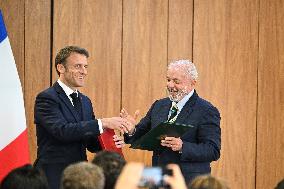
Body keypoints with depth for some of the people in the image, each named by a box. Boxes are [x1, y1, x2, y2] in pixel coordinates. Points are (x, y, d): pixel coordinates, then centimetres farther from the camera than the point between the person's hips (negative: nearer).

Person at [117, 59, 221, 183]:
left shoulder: (207, 111, -8)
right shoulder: (159, 106, 12)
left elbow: (213, 151, -16)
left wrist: (182, 146, -28)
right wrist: (132, 130, -9)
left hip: (190, 183, -5)